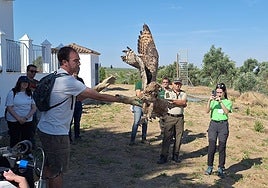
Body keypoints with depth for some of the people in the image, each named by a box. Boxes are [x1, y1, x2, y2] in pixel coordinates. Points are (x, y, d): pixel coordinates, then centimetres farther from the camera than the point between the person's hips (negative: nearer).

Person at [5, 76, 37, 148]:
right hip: (13, 121, -2)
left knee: (27, 140, 4)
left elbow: (34, 108, 2)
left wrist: (26, 118, -11)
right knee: (15, 140, 4)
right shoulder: (12, 93, -5)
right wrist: (19, 118, -16)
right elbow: (9, 108, -9)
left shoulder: (30, 93, 4)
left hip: (28, 121, 3)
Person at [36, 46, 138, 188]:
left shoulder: (54, 77, 10)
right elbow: (97, 97, -20)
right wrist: (123, 100, -12)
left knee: (49, 168, 21)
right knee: (58, 171, 6)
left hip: (44, 129, 9)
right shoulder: (68, 81, -22)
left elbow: (78, 97, 12)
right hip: (56, 133, -9)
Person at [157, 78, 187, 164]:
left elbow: (184, 103, -8)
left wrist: (174, 101, -10)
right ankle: (164, 156, 1)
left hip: (180, 118, 3)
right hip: (169, 117, -3)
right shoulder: (168, 93, 3)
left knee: (178, 138, 6)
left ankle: (175, 155, 18)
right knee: (167, 137, -3)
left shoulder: (183, 93, 11)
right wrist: (180, 102, -7)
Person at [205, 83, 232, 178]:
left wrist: (220, 102, -18)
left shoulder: (228, 102, 4)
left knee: (222, 147, 1)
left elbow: (227, 112, -12)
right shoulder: (213, 101, 8)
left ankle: (221, 168, 11)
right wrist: (209, 100, -16)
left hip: (223, 125, -1)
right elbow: (207, 111, -4)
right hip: (213, 124, 1)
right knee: (211, 146, 0)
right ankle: (210, 167, 12)